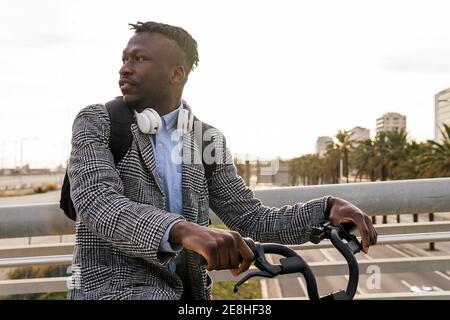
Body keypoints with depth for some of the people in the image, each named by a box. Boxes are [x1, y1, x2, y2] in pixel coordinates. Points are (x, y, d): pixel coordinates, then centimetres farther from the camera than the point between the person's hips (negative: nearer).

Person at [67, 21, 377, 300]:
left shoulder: (210, 141, 4)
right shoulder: (97, 122, -5)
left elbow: (253, 219, 2)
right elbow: (98, 203, -21)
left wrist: (327, 209, -14)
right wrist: (182, 230, -39)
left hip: (187, 291, 4)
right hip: (113, 288, -3)